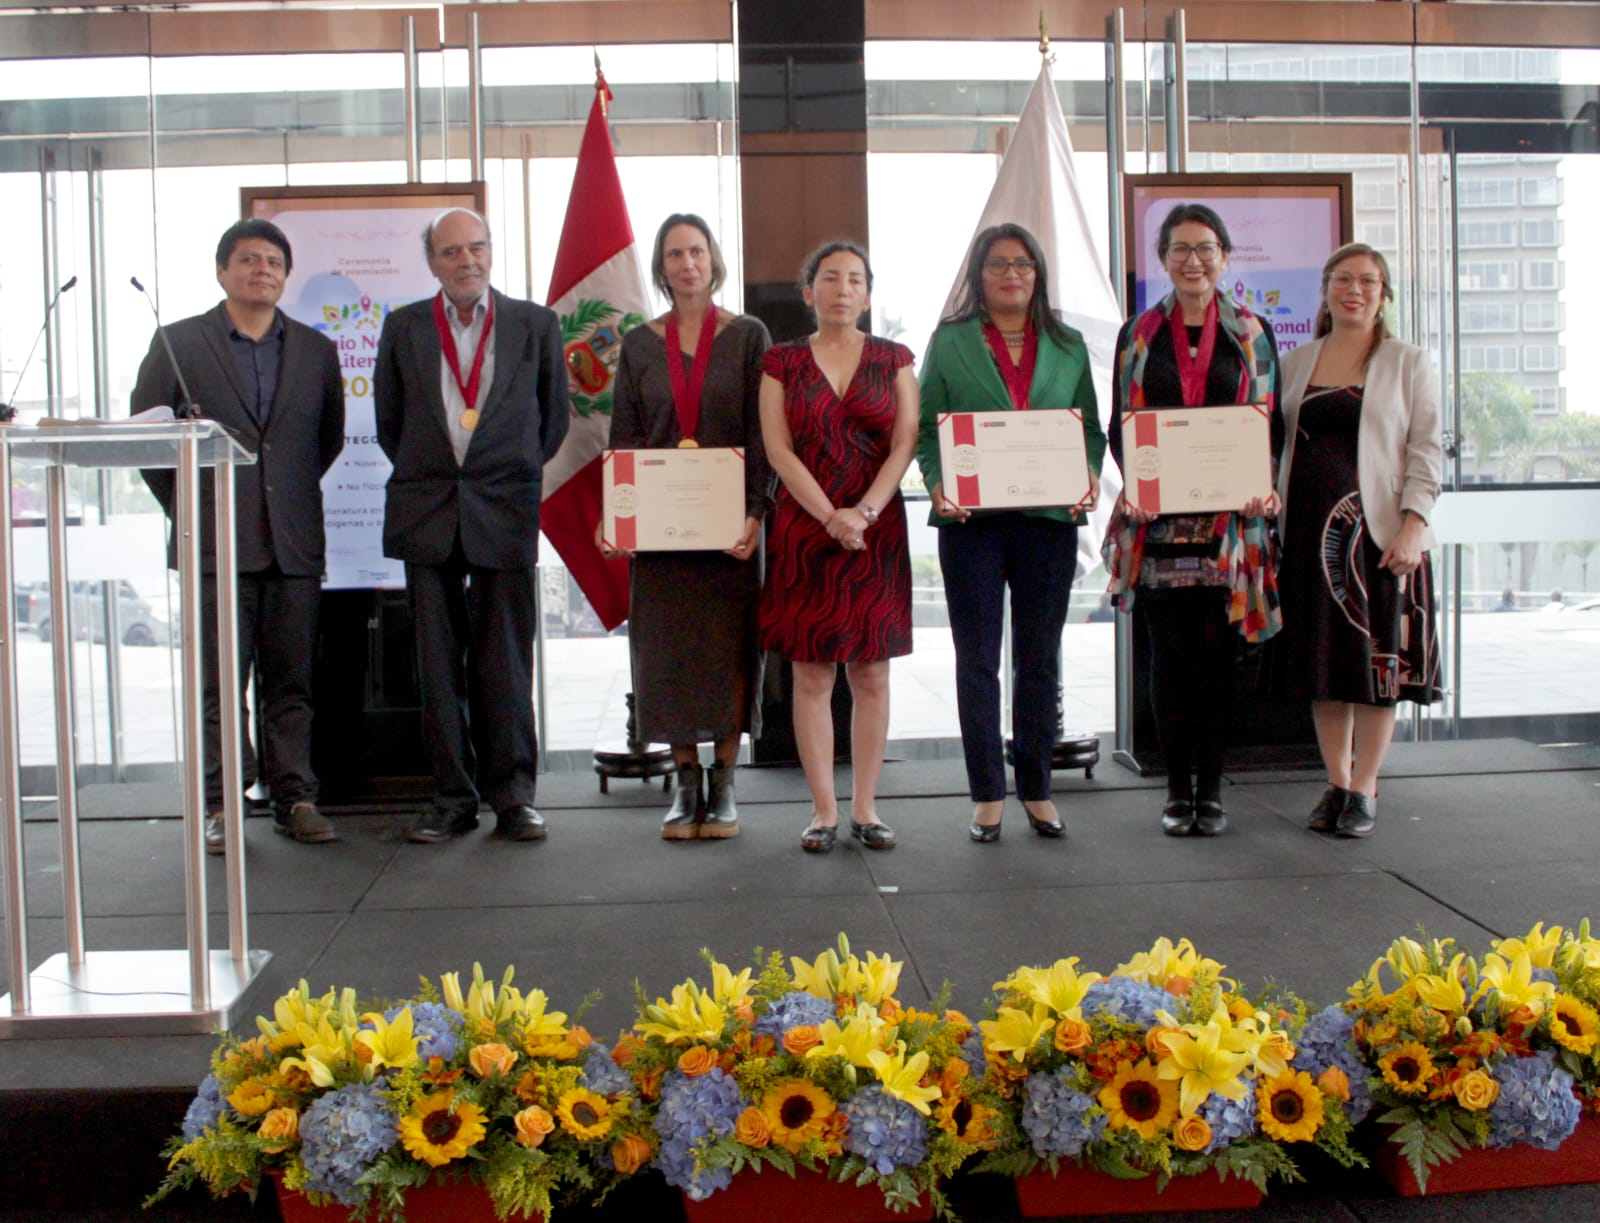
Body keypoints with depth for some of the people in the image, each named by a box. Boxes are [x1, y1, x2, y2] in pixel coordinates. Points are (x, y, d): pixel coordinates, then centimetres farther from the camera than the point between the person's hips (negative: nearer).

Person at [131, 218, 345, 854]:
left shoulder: (315, 350, 10)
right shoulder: (178, 343, 3)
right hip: (216, 542, -2)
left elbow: (331, 437, 20)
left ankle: (295, 799, 12)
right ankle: (219, 805, 7)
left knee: (291, 681, 5)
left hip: (294, 543, 2)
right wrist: (186, 507, 6)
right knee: (219, 682, 0)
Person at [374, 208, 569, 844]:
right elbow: (389, 420, 16)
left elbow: (553, 415, 13)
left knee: (506, 665, 1)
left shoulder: (535, 324, 5)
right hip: (427, 515, 2)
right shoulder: (403, 327, 7)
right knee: (438, 666, 4)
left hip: (504, 512, -1)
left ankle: (513, 795, 11)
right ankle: (454, 796, 13)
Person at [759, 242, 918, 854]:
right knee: (811, 674, 0)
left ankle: (865, 808, 9)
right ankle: (823, 810, 7)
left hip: (878, 532, 1)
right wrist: (831, 516, -13)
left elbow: (905, 444, 0)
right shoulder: (782, 362, 6)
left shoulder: (893, 360, 8)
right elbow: (778, 449, -2)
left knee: (871, 673, 2)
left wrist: (864, 512, -14)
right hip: (804, 532, -1)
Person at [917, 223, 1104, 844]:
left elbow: (1091, 427, 13)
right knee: (977, 659, 2)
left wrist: (1090, 476, -6)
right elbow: (927, 426, 3)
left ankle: (1036, 789, 19)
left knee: (1040, 659, 8)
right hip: (971, 517, -2)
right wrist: (937, 483, -14)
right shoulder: (949, 341, 6)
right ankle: (987, 795, 12)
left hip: (1049, 517, 2)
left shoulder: (1068, 346, 13)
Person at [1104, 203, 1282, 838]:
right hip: (1156, 518, 0)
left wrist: (1264, 487, -9)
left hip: (1228, 518, 0)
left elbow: (1271, 423, 8)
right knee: (1169, 654, 2)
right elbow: (1119, 425, 8)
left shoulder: (1251, 334, 9)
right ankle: (1178, 790, 13)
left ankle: (1210, 789, 13)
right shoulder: (1138, 334, 10)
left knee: (1215, 653, 1)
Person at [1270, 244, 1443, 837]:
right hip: (1308, 530, 3)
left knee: (1377, 657, 0)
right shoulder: (1296, 363, 12)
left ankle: (1364, 789, 10)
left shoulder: (1409, 364, 4)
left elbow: (1427, 449, -2)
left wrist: (1413, 524, -13)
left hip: (1378, 530, -3)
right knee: (1321, 660, 6)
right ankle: (1336, 784, 17)